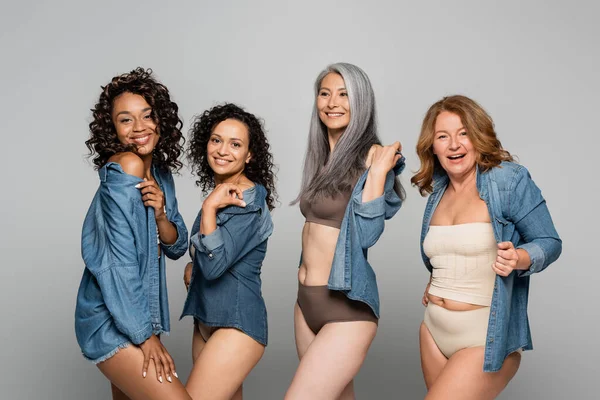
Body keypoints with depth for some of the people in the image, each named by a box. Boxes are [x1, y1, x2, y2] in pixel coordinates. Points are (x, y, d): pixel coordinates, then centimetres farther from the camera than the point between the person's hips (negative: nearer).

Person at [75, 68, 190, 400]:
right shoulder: (125, 167, -19)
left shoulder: (161, 174, 5)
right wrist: (147, 335, -17)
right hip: (111, 324, -8)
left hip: (137, 314, 8)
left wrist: (160, 214, -14)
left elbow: (176, 247, 7)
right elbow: (119, 262, -22)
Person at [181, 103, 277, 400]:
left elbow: (214, 265, -24)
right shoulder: (219, 193, 9)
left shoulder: (249, 203, -16)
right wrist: (193, 264, 5)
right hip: (205, 320, 8)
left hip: (238, 323, -8)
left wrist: (209, 207, -23)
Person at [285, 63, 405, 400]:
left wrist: (378, 172, -22)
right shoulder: (321, 158, 10)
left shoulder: (373, 155, -11)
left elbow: (365, 235, -19)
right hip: (306, 300, 8)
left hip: (346, 305, -7)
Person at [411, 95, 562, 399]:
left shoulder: (509, 179, -11)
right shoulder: (438, 191, 8)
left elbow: (549, 242, -9)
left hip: (486, 341, -6)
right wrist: (434, 284, 9)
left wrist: (519, 259, -28)